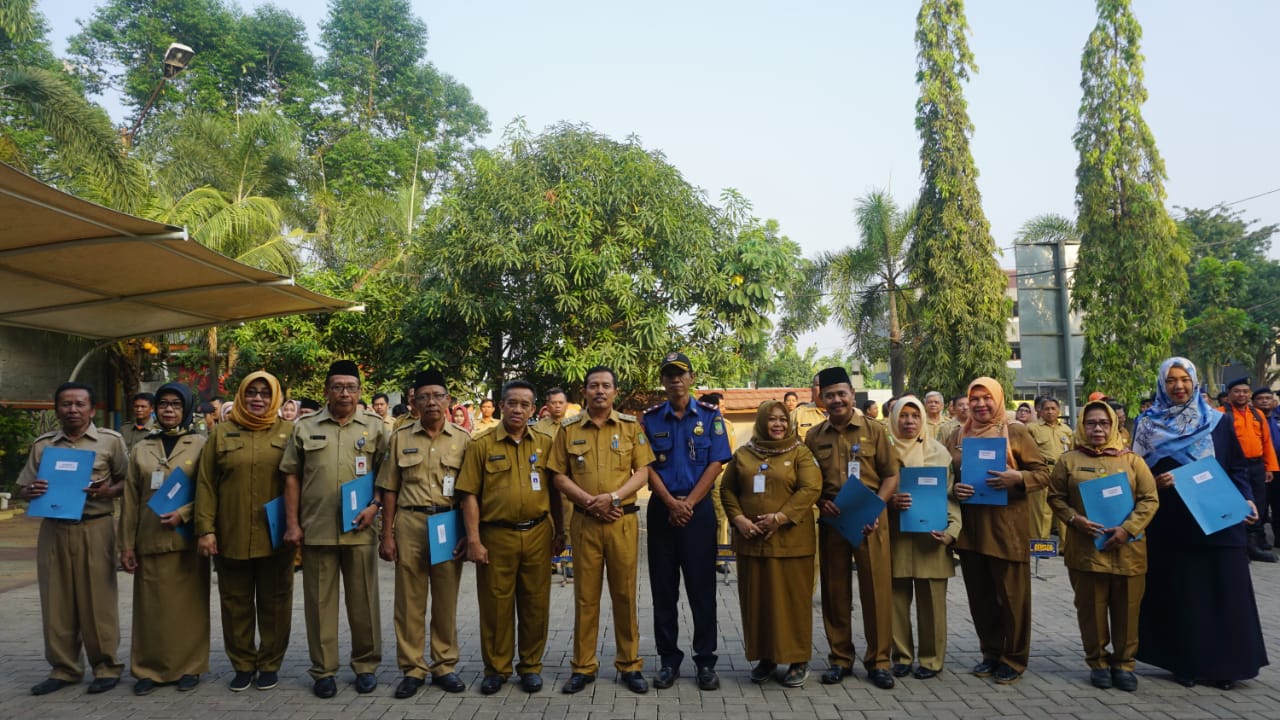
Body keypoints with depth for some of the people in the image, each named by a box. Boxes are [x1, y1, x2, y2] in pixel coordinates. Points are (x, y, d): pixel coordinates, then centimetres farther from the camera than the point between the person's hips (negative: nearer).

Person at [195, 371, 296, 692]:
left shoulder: (289, 432, 3)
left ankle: (270, 664, 21)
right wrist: (205, 528, -5)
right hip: (231, 535, 1)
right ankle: (242, 664, 24)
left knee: (274, 601, 8)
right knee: (236, 602, 10)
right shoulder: (222, 433, 6)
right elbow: (206, 485, 2)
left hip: (275, 536, -1)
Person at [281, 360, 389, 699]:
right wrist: (292, 523, 1)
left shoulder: (375, 427, 6)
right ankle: (323, 669, 20)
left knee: (363, 600, 7)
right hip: (316, 529, 0)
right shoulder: (304, 427, 6)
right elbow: (292, 477, 6)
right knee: (320, 601, 8)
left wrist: (374, 506, -8)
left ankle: (366, 665, 22)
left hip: (360, 530, 0)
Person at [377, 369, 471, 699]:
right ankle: (412, 669, 17)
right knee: (409, 600, 6)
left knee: (446, 600, 8)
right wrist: (387, 534, 2)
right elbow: (390, 489, 6)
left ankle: (444, 666, 21)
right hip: (409, 523, 0)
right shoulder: (400, 437, 5)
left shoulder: (463, 439, 4)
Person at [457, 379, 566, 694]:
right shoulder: (482, 445, -1)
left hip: (537, 535, 2)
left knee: (535, 603, 8)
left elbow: (555, 491, 10)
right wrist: (474, 540, -8)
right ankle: (496, 668, 23)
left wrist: (559, 533, 9)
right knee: (496, 604, 7)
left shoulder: (545, 443, 6)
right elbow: (470, 495, -3)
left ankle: (531, 666, 25)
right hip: (496, 535, -1)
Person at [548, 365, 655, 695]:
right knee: (585, 595, 6)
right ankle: (583, 666, 17)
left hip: (623, 520, 0)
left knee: (625, 593, 6)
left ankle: (630, 665, 18)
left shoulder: (631, 426, 5)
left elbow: (642, 472, 0)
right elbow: (559, 475, 3)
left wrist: (613, 497, -14)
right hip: (584, 521, 0)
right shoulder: (569, 429, 5)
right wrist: (588, 501, -11)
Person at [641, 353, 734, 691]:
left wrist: (688, 504, -11)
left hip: (699, 508, -1)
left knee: (702, 587, 2)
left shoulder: (710, 416, 2)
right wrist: (672, 504, -11)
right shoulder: (649, 418, 5)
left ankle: (705, 661, 12)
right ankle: (668, 660, 17)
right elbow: (647, 466, 0)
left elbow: (716, 464, -3)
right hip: (662, 509, 1)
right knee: (663, 588, 6)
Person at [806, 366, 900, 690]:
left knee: (876, 589, 1)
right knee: (835, 590, 7)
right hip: (831, 521, 2)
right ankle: (840, 658, 19)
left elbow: (891, 475, 1)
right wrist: (820, 502, -8)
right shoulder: (814, 437, 8)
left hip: (870, 520, -2)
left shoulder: (874, 430, 2)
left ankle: (878, 660, 14)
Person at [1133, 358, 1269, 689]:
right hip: (1171, 525, 0)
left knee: (1222, 591, 1)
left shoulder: (1218, 423, 6)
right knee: (1178, 593, 3)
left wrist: (1246, 499, -8)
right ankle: (1184, 662, 12)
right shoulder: (1148, 424, 4)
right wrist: (1155, 483, -12)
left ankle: (1223, 664, 12)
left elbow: (1238, 467, 7)